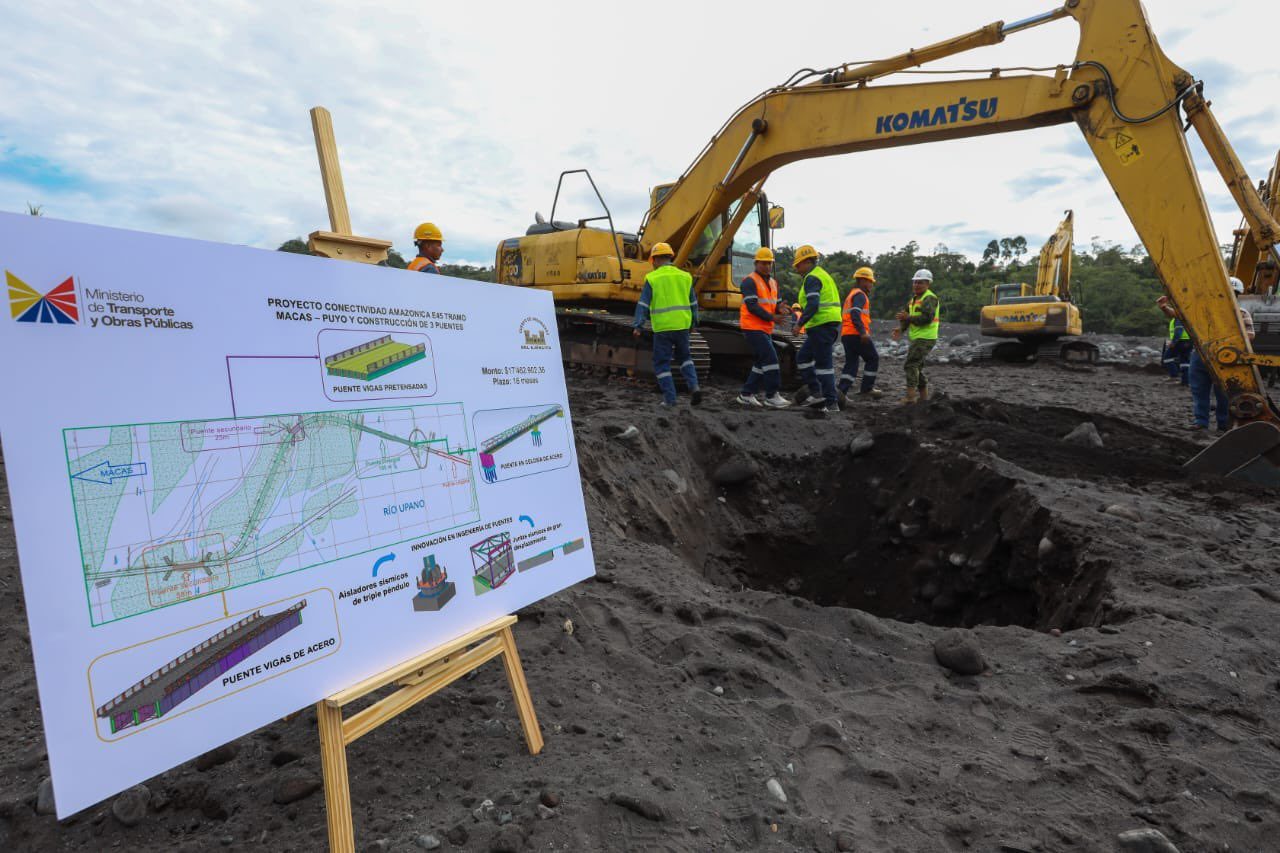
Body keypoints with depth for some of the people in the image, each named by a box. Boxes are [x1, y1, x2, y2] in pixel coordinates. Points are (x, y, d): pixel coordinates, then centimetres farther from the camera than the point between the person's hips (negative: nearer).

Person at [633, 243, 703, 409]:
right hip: (682, 325, 4)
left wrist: (638, 326, -9)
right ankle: (693, 386, 3)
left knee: (662, 363, 7)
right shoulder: (684, 276, 8)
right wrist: (693, 323, 25)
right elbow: (693, 303, 14)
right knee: (684, 356, 23)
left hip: (662, 327, -4)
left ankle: (670, 399, 4)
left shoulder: (652, 278, -4)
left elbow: (643, 304, -9)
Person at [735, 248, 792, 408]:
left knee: (762, 362, 10)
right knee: (770, 358, -13)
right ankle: (771, 396, -8)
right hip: (753, 327, -9)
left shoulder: (772, 282, 18)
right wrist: (771, 317, -23)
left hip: (765, 329, 9)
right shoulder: (750, 281, -10)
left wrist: (779, 307, -5)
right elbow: (752, 306, -19)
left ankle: (746, 394, 18)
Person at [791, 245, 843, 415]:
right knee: (803, 358, 16)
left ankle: (831, 404, -3)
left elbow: (812, 305, -23)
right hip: (832, 324, 10)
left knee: (823, 364, -6)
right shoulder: (824, 275, 22)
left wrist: (800, 323, -16)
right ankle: (816, 393, 12)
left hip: (822, 325, -10)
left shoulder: (812, 278, -10)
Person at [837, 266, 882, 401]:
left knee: (851, 363, 5)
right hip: (857, 334, -9)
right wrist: (863, 332, -27)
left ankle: (841, 390, -9)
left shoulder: (851, 295, 25)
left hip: (846, 334, 9)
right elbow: (855, 314, -21)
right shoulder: (860, 295, -6)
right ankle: (866, 389, 4)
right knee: (873, 359, 4)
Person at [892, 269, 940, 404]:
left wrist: (908, 318, -21)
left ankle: (910, 396, -14)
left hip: (925, 338, -10)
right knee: (917, 367, 16)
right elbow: (907, 316, 14)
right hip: (917, 338, 10)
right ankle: (924, 395, 25)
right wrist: (901, 328, -4)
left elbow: (927, 318, -23)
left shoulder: (929, 298, -12)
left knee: (911, 364, -14)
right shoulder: (914, 298, 18)